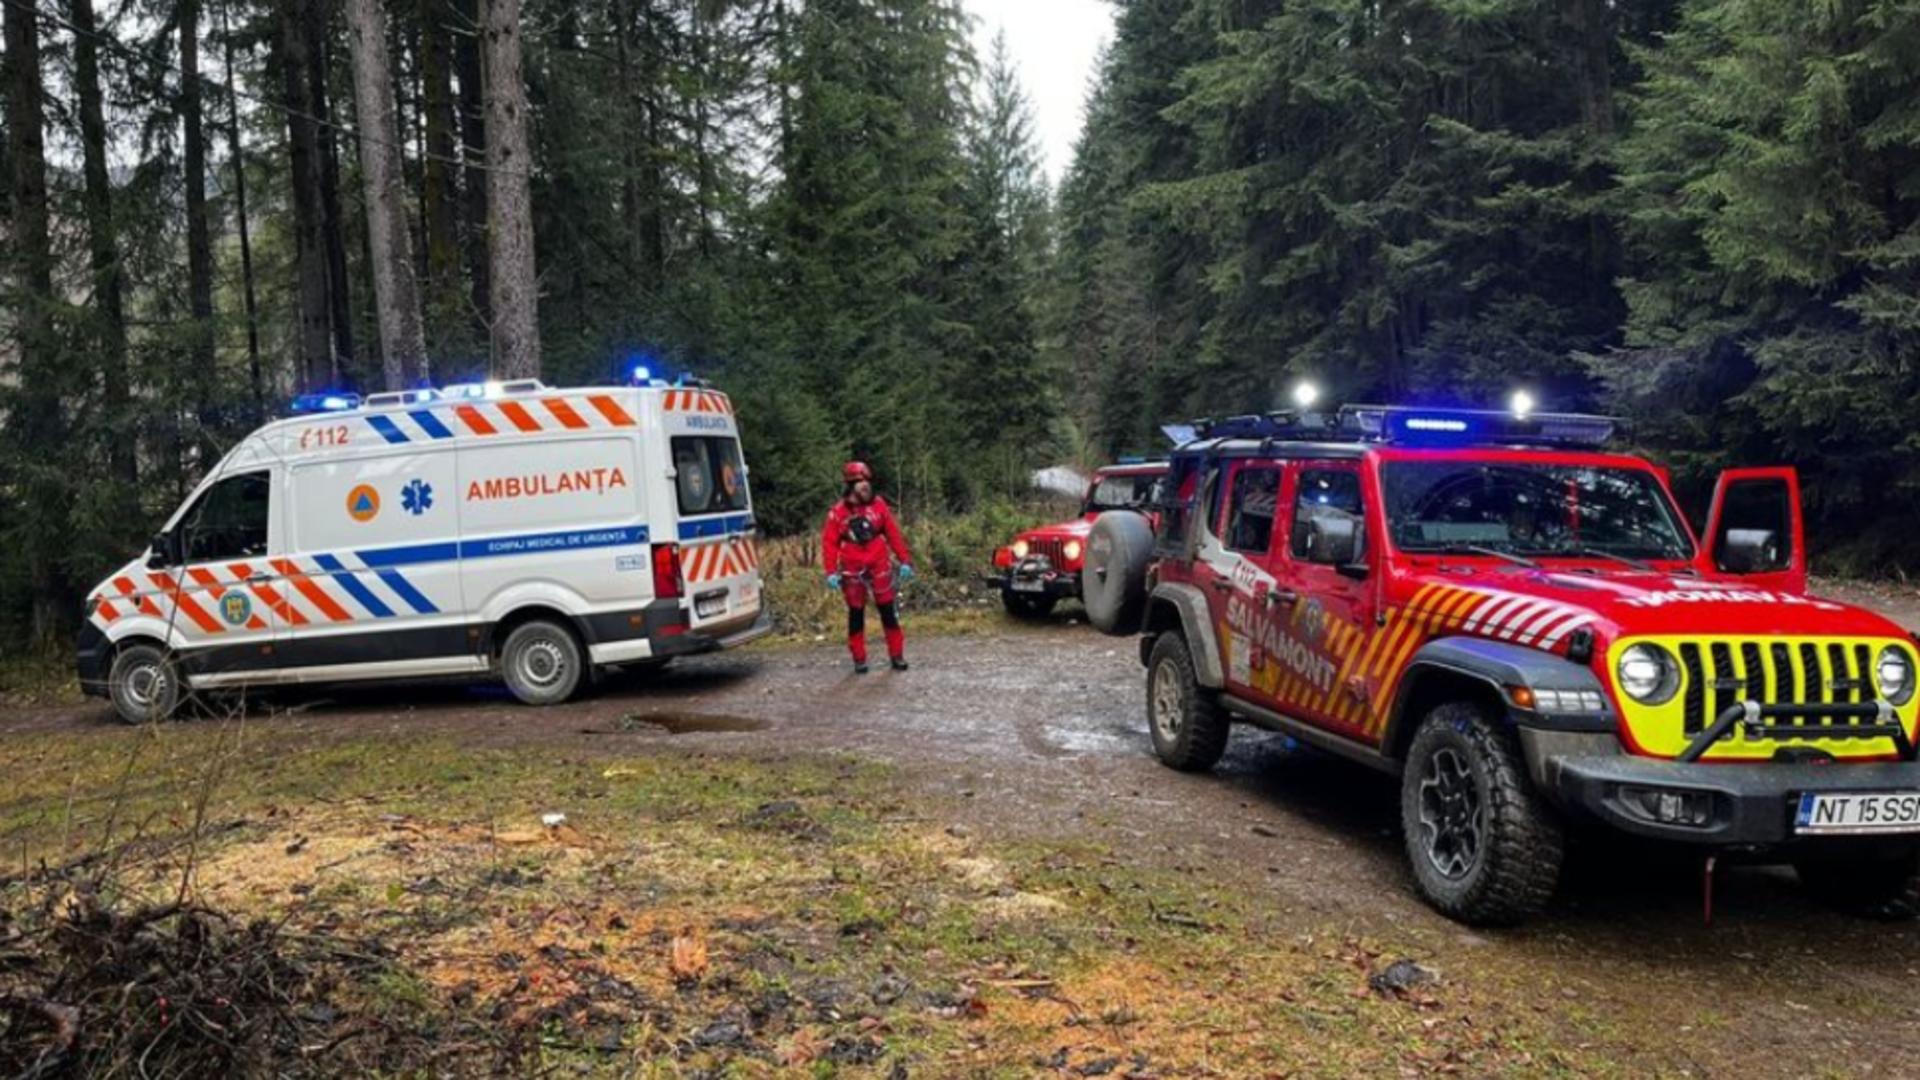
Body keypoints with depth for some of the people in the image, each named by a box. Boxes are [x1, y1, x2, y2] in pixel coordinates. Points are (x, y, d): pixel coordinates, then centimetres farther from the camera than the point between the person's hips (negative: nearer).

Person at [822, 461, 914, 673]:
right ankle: (859, 659, 16)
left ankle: (897, 655, 11)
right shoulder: (838, 512, -6)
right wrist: (831, 572, -11)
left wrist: (905, 561, 1)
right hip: (852, 570, -1)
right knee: (856, 613, 7)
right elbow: (829, 543, -4)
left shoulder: (878, 505, -1)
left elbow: (893, 534, 3)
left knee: (888, 611, 3)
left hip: (879, 566, 1)